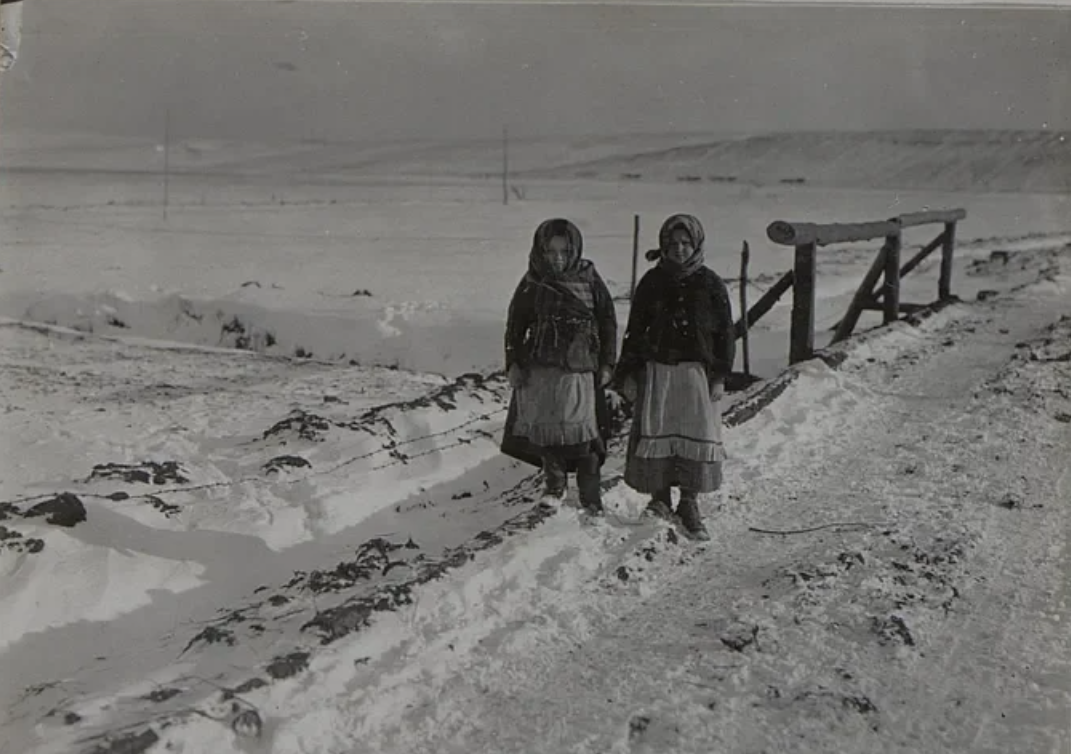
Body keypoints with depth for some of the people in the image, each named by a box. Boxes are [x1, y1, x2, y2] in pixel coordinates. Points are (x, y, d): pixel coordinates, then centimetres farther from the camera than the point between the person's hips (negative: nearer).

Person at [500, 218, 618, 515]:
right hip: (540, 369, 2)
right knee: (546, 430, 8)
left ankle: (590, 494, 7)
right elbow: (515, 325, 8)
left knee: (585, 434, -3)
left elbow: (608, 323, 5)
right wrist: (513, 363, 3)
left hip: (581, 370, -2)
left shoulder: (590, 281, -2)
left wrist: (607, 364, 3)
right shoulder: (532, 284, 0)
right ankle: (554, 485, 25)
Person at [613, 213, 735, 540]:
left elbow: (725, 333, 5)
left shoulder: (710, 284, 1)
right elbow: (634, 330, 8)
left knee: (700, 435, -1)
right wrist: (628, 374, 3)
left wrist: (720, 376, -1)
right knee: (654, 435, 0)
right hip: (657, 369, 1)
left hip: (697, 371, 0)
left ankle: (689, 504, 11)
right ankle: (659, 498, 15)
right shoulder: (652, 282, 4)